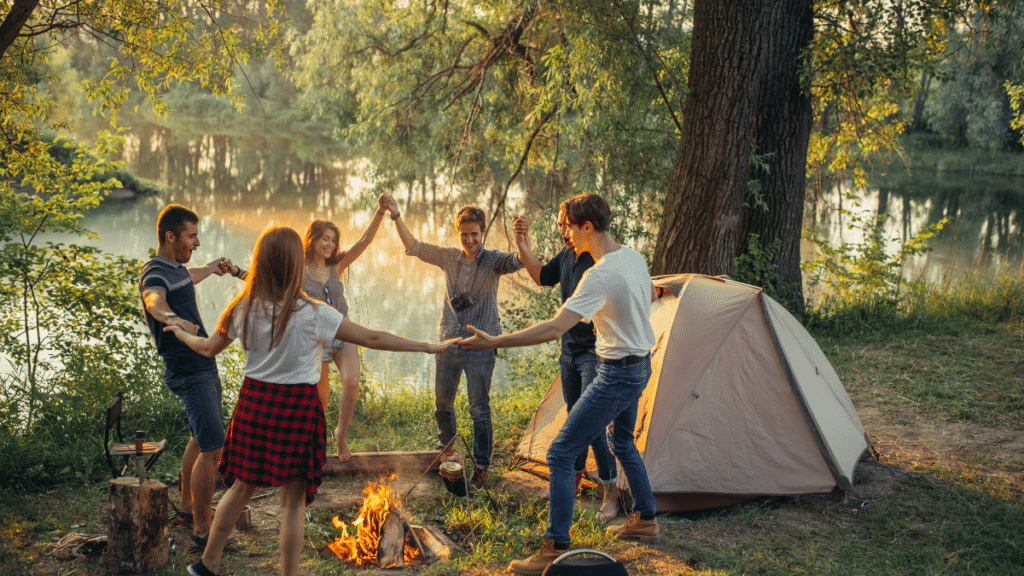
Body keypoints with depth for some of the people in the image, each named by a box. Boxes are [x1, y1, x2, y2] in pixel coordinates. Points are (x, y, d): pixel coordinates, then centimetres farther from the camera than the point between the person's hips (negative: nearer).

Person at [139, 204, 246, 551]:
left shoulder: (177, 268, 14)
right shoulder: (155, 273, -16)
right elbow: (155, 300, -40)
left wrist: (213, 267, 60)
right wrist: (171, 318, -62)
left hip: (204, 363, 11)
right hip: (189, 371, -11)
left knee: (200, 439, 21)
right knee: (212, 447, -14)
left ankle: (187, 509, 35)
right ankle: (201, 531, -9)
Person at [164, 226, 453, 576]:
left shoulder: (243, 310, -3)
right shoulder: (312, 314, -16)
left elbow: (209, 349, 13)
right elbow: (372, 339, -14)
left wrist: (180, 333, 34)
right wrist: (428, 347, -7)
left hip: (253, 401, 5)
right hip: (297, 407, -4)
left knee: (242, 486, 20)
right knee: (294, 500, 6)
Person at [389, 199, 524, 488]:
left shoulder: (492, 261, -7)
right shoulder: (449, 258, 4)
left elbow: (518, 261, -26)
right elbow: (413, 247, 5)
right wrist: (397, 217, -6)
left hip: (480, 347, -4)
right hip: (448, 344, 4)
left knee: (479, 409, 0)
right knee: (442, 403, 17)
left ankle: (481, 465, 13)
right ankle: (446, 445, 42)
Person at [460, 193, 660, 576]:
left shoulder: (601, 275, -26)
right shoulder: (634, 258, 2)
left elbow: (553, 329, -33)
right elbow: (650, 295, 25)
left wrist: (495, 342, -31)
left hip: (616, 375, -10)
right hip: (641, 366, 10)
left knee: (561, 454, -7)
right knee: (623, 441, 30)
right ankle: (644, 520, 42)